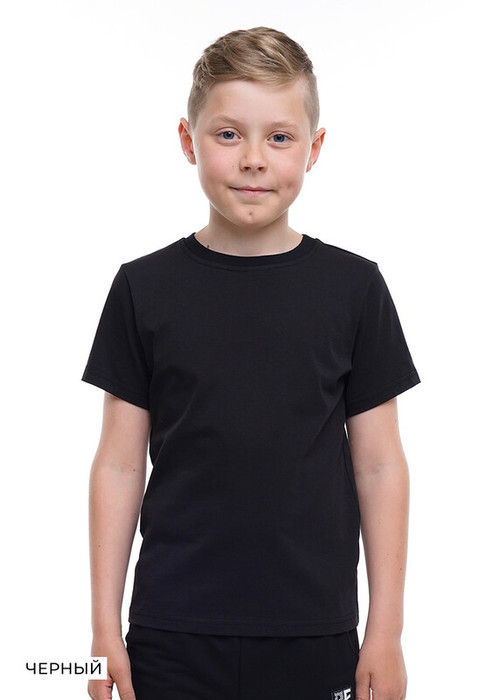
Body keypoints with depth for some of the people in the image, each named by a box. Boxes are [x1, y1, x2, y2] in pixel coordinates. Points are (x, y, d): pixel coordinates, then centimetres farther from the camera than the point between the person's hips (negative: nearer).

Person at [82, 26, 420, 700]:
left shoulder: (353, 287, 0)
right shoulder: (146, 288, 0)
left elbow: (380, 466, 2)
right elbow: (119, 466, 2)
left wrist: (386, 631, 1)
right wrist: (105, 626, 1)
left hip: (315, 641, 0)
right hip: (173, 640, 0)